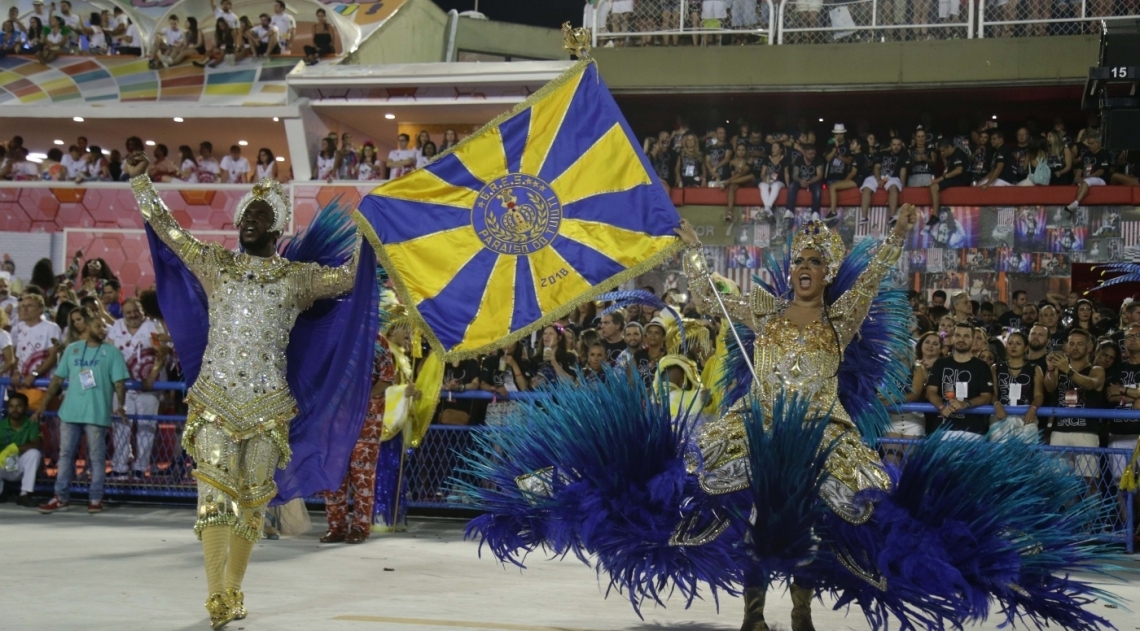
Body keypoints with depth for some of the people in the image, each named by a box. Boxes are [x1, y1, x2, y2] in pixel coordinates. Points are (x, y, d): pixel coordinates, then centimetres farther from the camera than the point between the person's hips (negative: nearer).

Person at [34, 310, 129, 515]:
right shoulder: (72, 349, 11)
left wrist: (120, 405, -21)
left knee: (96, 456, 1)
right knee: (65, 454, 6)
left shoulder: (112, 352, 2)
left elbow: (119, 382, -5)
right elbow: (58, 378, 12)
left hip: (97, 413, -3)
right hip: (69, 411, 3)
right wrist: (43, 404, 7)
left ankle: (95, 498, 8)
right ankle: (61, 497, 13)